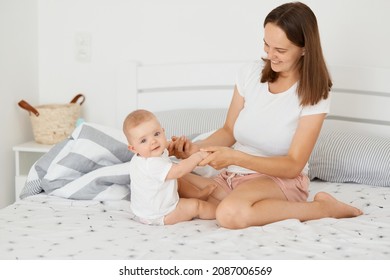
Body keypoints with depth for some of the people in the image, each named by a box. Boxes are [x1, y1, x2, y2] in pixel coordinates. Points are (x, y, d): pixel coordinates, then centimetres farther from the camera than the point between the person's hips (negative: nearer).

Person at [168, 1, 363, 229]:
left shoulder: (314, 95, -12)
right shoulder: (250, 74, 0)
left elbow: (293, 166, -15)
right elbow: (229, 131, 9)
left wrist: (235, 157, -28)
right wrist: (196, 148, -13)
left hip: (282, 179, -5)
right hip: (233, 176, 5)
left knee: (231, 213, -38)